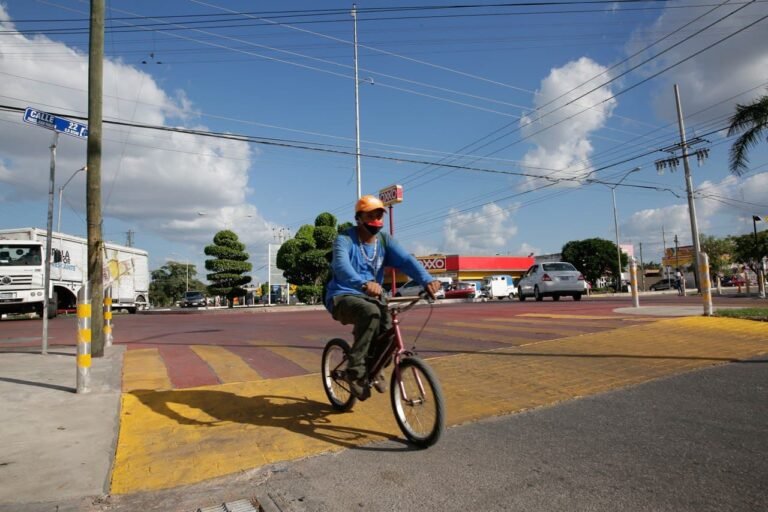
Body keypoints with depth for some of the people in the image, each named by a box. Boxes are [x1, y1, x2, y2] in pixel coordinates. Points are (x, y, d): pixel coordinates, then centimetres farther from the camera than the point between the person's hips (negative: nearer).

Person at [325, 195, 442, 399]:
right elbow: (341, 265, -34)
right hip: (343, 296, -5)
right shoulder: (345, 239, -13)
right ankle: (355, 371, -21)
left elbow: (406, 260, -15)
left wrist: (427, 280, -35)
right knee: (371, 313, -35)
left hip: (371, 296, 5)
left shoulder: (384, 239, 1)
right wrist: (363, 284, -54)